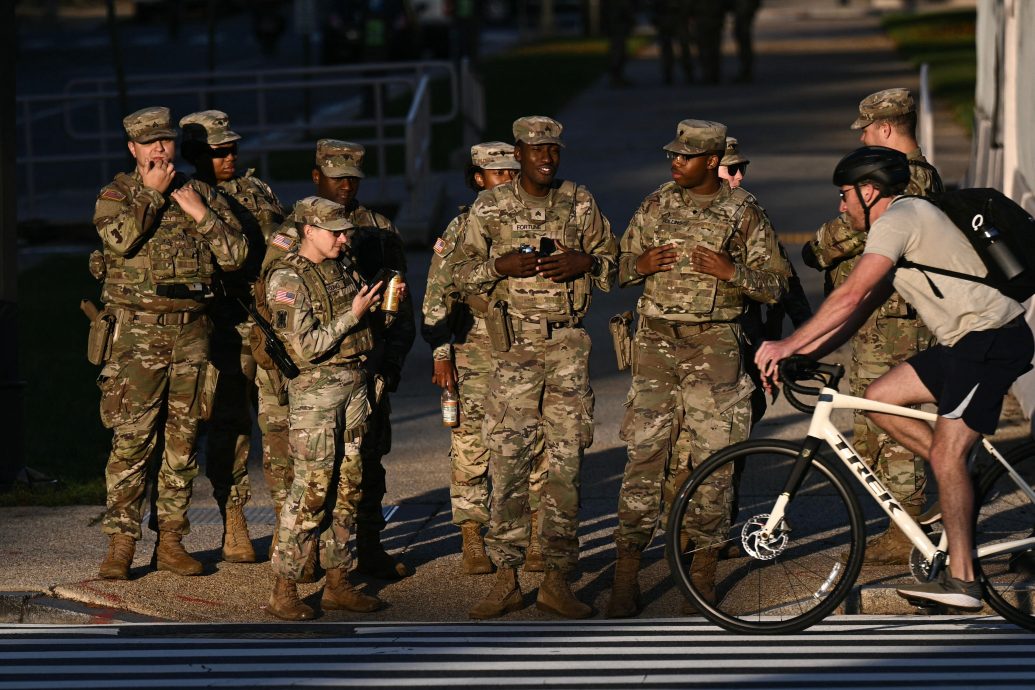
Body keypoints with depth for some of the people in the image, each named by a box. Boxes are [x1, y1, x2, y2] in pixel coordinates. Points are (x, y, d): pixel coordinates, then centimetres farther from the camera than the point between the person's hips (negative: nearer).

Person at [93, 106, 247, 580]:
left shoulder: (201, 194, 12)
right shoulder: (116, 195, 4)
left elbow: (235, 255, 5)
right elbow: (120, 238, -18)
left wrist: (200, 213, -5)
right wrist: (152, 191, -11)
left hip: (191, 330, 3)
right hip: (139, 330, -3)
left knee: (183, 440, 6)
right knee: (131, 439, -7)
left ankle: (171, 541, 12)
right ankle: (121, 544, -4)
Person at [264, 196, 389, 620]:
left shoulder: (342, 272, 14)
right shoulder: (286, 278, -10)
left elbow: (365, 330, 21)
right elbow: (306, 346, -16)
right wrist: (353, 315, -15)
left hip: (354, 385, 8)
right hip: (315, 389, -8)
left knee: (347, 488, 9)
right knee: (312, 489, -10)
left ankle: (337, 584, 16)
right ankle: (283, 592, -5)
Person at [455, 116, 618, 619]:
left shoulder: (580, 204, 8)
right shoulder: (488, 208, 5)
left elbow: (611, 263, 14)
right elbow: (463, 273, 8)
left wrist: (585, 263, -8)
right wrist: (501, 265, -11)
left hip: (570, 346, 1)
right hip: (515, 346, -1)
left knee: (566, 463, 1)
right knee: (508, 462, -5)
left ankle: (557, 579, 7)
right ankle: (506, 578, 2)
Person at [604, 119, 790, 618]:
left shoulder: (744, 213, 0)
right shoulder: (656, 205, 9)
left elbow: (775, 286, 0)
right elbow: (621, 269, 18)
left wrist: (732, 271, -16)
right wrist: (642, 264, -5)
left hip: (715, 346, -2)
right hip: (657, 339, 2)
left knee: (712, 456, -2)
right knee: (644, 453, -2)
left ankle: (704, 568, 8)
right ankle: (626, 572, 0)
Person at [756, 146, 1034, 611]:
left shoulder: (897, 219, -11)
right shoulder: (907, 220, 21)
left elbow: (850, 297, -19)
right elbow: (862, 306, 20)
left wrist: (788, 345, -15)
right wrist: (804, 352, 12)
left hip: (993, 339, -10)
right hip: (966, 342, 10)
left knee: (945, 453, -12)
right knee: (880, 398, 8)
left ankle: (961, 581, -12)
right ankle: (960, 489, 11)